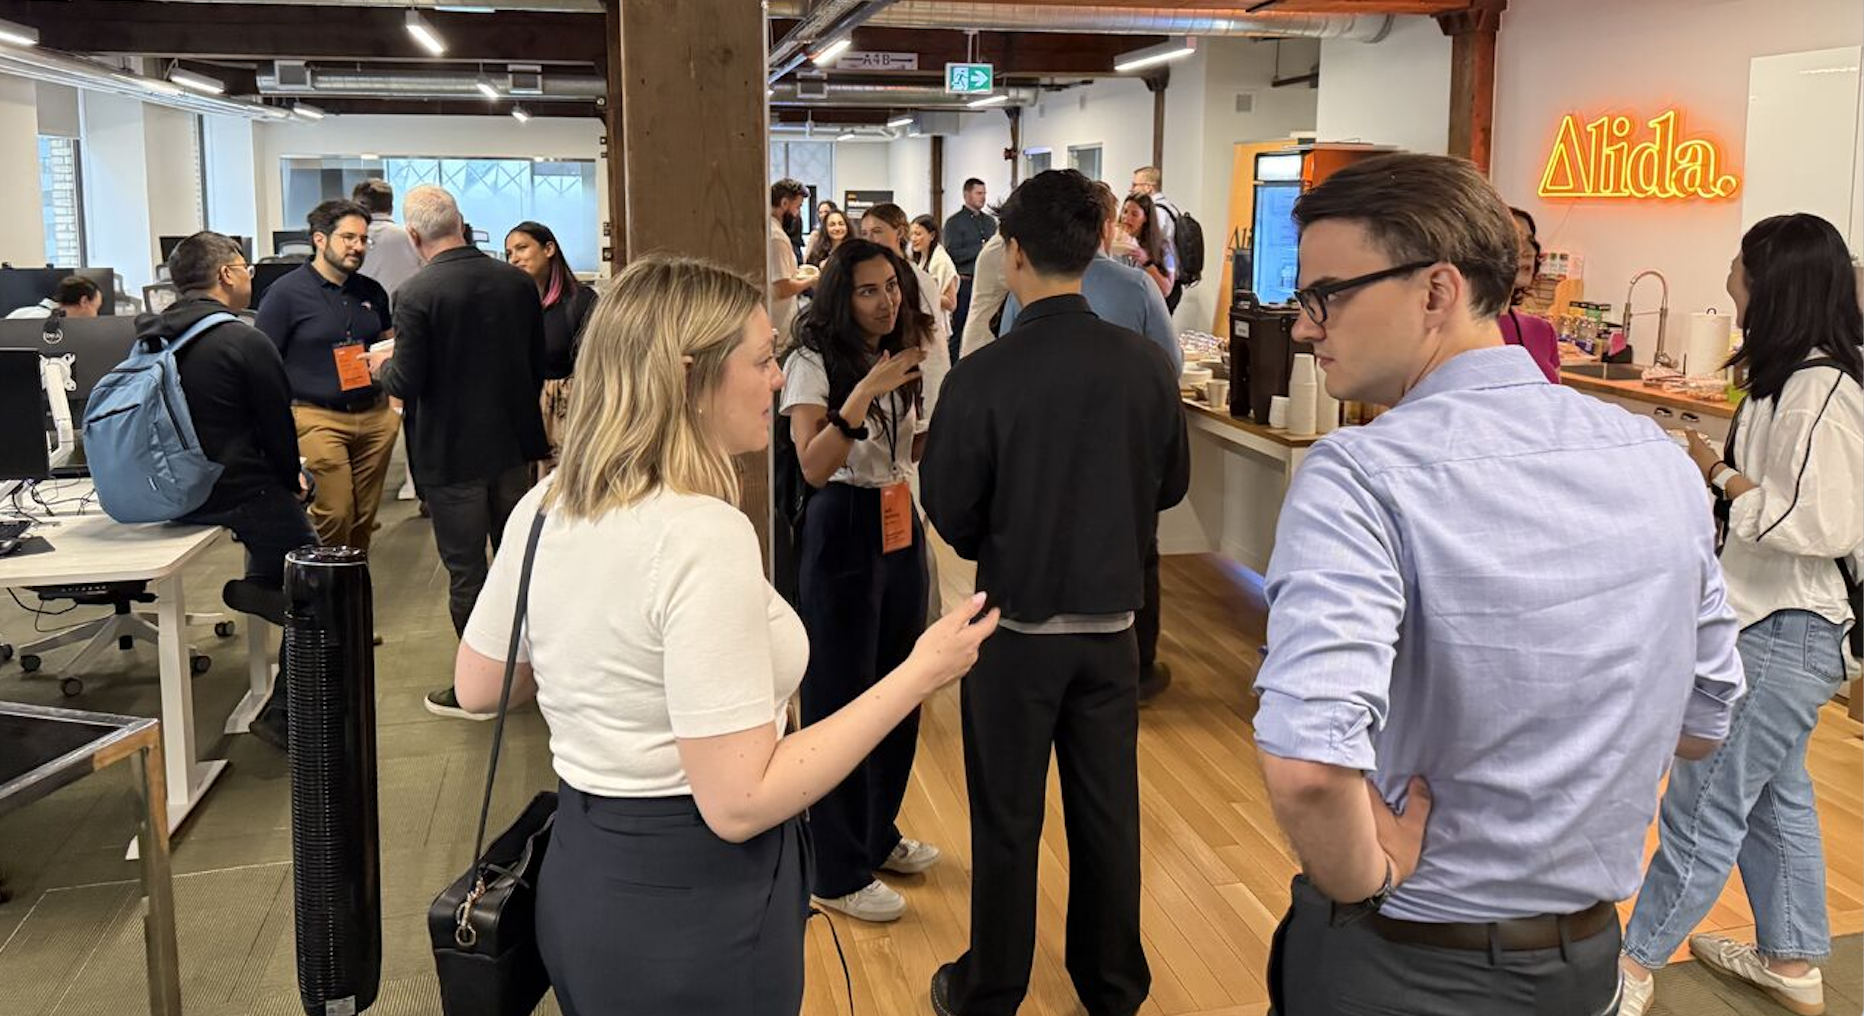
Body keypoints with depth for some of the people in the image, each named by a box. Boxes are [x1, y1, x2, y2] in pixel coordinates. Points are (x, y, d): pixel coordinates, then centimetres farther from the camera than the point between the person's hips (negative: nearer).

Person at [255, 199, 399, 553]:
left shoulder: (371, 291, 12)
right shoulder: (286, 293, -4)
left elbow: (391, 346, 26)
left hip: (374, 416, 5)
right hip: (318, 418, -5)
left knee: (365, 517, 8)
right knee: (334, 515, -10)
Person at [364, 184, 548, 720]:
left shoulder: (416, 295, -18)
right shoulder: (518, 282, -2)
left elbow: (407, 384, -17)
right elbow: (538, 365, 5)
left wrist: (385, 363, 5)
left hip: (452, 454, -5)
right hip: (514, 442, 5)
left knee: (465, 571, 6)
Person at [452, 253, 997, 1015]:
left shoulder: (542, 508, -1)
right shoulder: (704, 534, -26)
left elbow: (476, 688, 12)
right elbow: (738, 804, -26)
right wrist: (919, 674, -21)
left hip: (583, 878, 7)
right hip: (693, 904, -7)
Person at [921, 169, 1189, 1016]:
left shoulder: (985, 375, -19)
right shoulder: (1146, 364, -10)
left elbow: (949, 511, -9)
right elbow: (1170, 484, 4)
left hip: (1017, 625, -3)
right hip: (1111, 621, 3)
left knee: (1006, 820, 11)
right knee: (1108, 810, 16)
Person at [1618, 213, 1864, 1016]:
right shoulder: (1792, 378, 8)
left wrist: (1723, 480, -17)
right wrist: (1720, 475, 2)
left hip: (1788, 633, -10)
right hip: (1767, 620, 10)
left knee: (1706, 800, 0)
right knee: (1772, 793, 19)